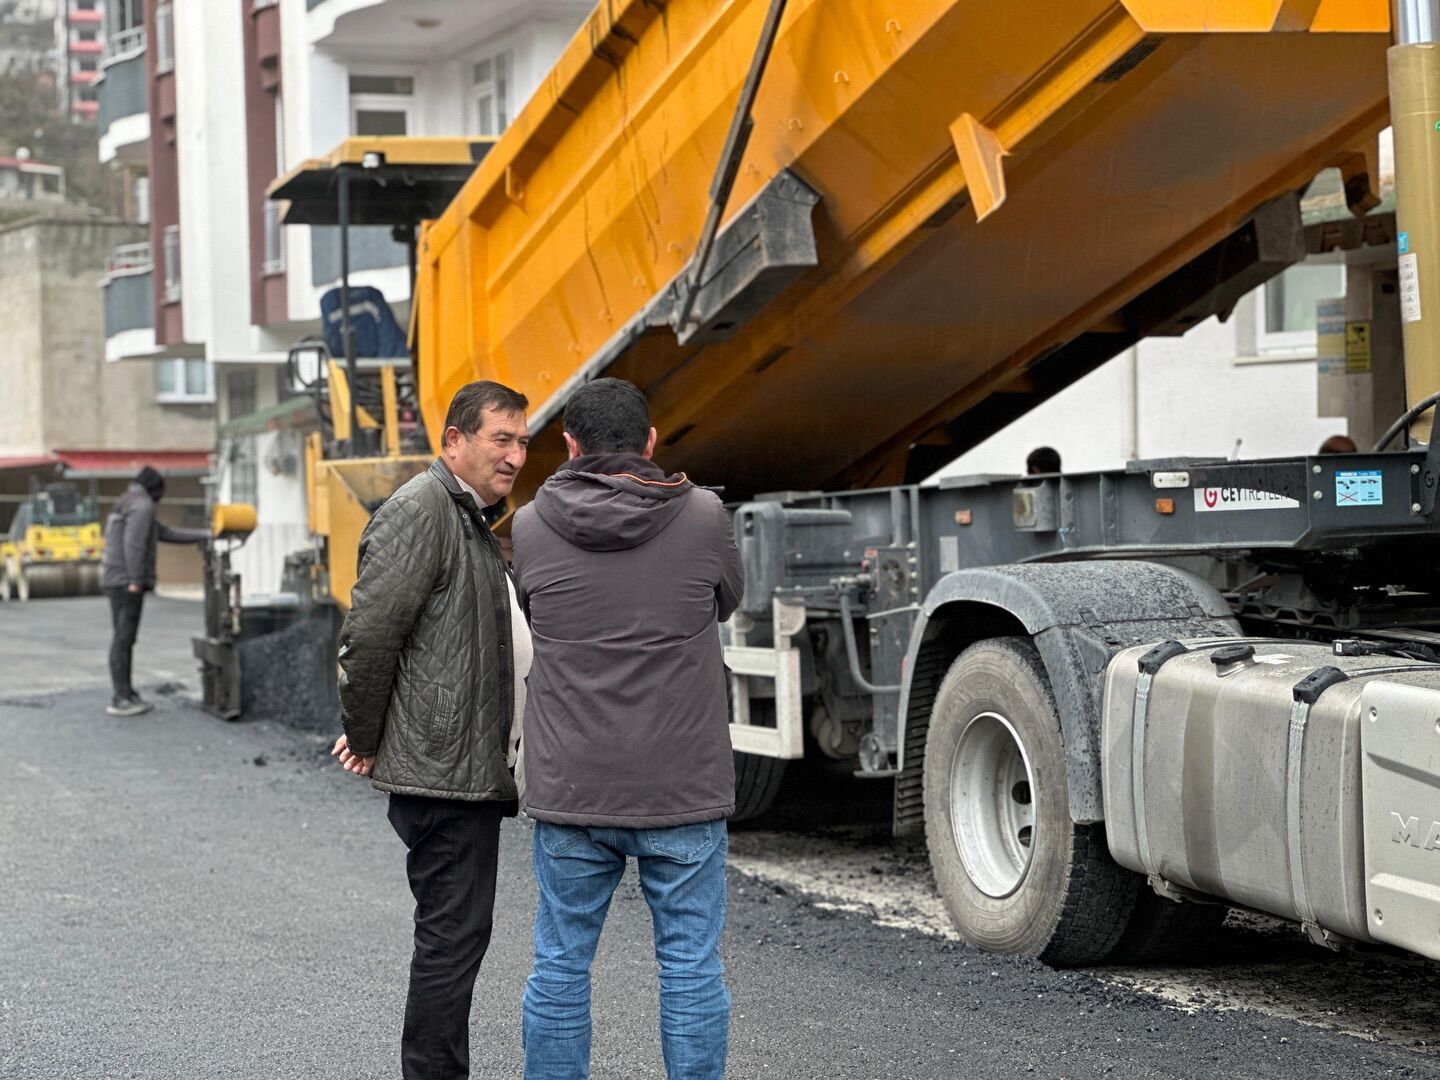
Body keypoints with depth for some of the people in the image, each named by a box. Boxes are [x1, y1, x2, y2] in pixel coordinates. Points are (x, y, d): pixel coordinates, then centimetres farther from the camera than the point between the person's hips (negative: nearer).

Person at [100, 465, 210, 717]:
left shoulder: (127, 506, 24)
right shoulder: (142, 505, -8)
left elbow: (168, 533, 26)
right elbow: (134, 543, -20)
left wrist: (206, 535, 27)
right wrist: (136, 581, -22)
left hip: (115, 581, 10)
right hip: (127, 582, -10)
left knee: (123, 638, 12)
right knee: (123, 639, -10)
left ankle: (125, 694, 15)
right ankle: (120, 699, -11)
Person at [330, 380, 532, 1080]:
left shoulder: (471, 521, 20)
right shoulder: (421, 510, -13)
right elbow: (368, 634, -19)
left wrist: (370, 739, 16)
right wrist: (365, 741, -10)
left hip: (471, 772, 10)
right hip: (442, 771, -10)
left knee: (456, 935, 14)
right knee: (454, 934, -7)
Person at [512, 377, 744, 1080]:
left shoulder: (533, 527, -3)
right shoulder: (702, 516, -7)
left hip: (569, 787, 1)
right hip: (682, 786, -1)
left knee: (561, 964, 11)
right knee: (691, 964, 7)